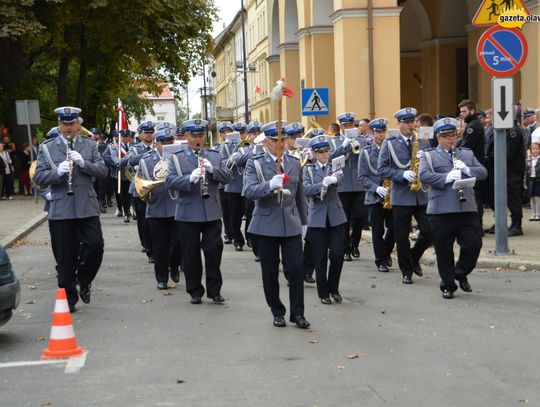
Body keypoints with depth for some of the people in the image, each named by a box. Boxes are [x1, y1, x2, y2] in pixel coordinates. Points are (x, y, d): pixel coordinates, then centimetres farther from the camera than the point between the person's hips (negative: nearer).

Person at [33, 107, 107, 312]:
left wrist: (83, 163, -16)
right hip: (60, 210, -1)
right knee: (65, 257, 2)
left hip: (87, 208, 1)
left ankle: (83, 280, 18)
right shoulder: (47, 148, 5)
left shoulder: (90, 145, 9)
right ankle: (69, 299, 14)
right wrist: (57, 172, -19)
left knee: (95, 245, -9)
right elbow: (38, 177, -1)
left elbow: (102, 171, 1)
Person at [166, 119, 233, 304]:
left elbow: (228, 177, 3)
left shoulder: (214, 156, 11)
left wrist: (212, 169, -16)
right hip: (187, 214, -1)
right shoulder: (176, 158, 3)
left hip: (212, 213, 1)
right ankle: (195, 292, 16)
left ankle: (214, 291, 12)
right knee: (191, 254, 4)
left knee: (214, 251, 1)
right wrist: (190, 178, -26)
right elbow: (170, 181, -10)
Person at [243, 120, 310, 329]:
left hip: (291, 225, 2)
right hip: (267, 225, -2)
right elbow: (249, 191, -18)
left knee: (296, 268, -5)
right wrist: (271, 184, -34)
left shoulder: (294, 163, 10)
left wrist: (302, 221, 20)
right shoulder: (255, 164, -2)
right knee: (270, 271, 5)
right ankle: (277, 312, 18)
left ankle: (297, 312, 5)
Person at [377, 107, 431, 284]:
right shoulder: (390, 144, 0)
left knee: (429, 230, -4)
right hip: (401, 196, -3)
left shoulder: (422, 142, 10)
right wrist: (402, 175, -18)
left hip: (422, 195, 3)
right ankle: (406, 272, 14)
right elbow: (382, 168, -5)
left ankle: (414, 257, 23)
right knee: (402, 236, 2)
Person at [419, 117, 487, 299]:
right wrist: (446, 177, -23)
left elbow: (483, 172, 10)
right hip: (441, 210, -3)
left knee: (474, 243, -1)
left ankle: (461, 273, 23)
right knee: (444, 250, 2)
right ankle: (448, 285, 15)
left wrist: (467, 169, -9)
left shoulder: (467, 153, 18)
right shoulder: (429, 156, 5)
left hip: (467, 208, 3)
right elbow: (424, 176, -11)